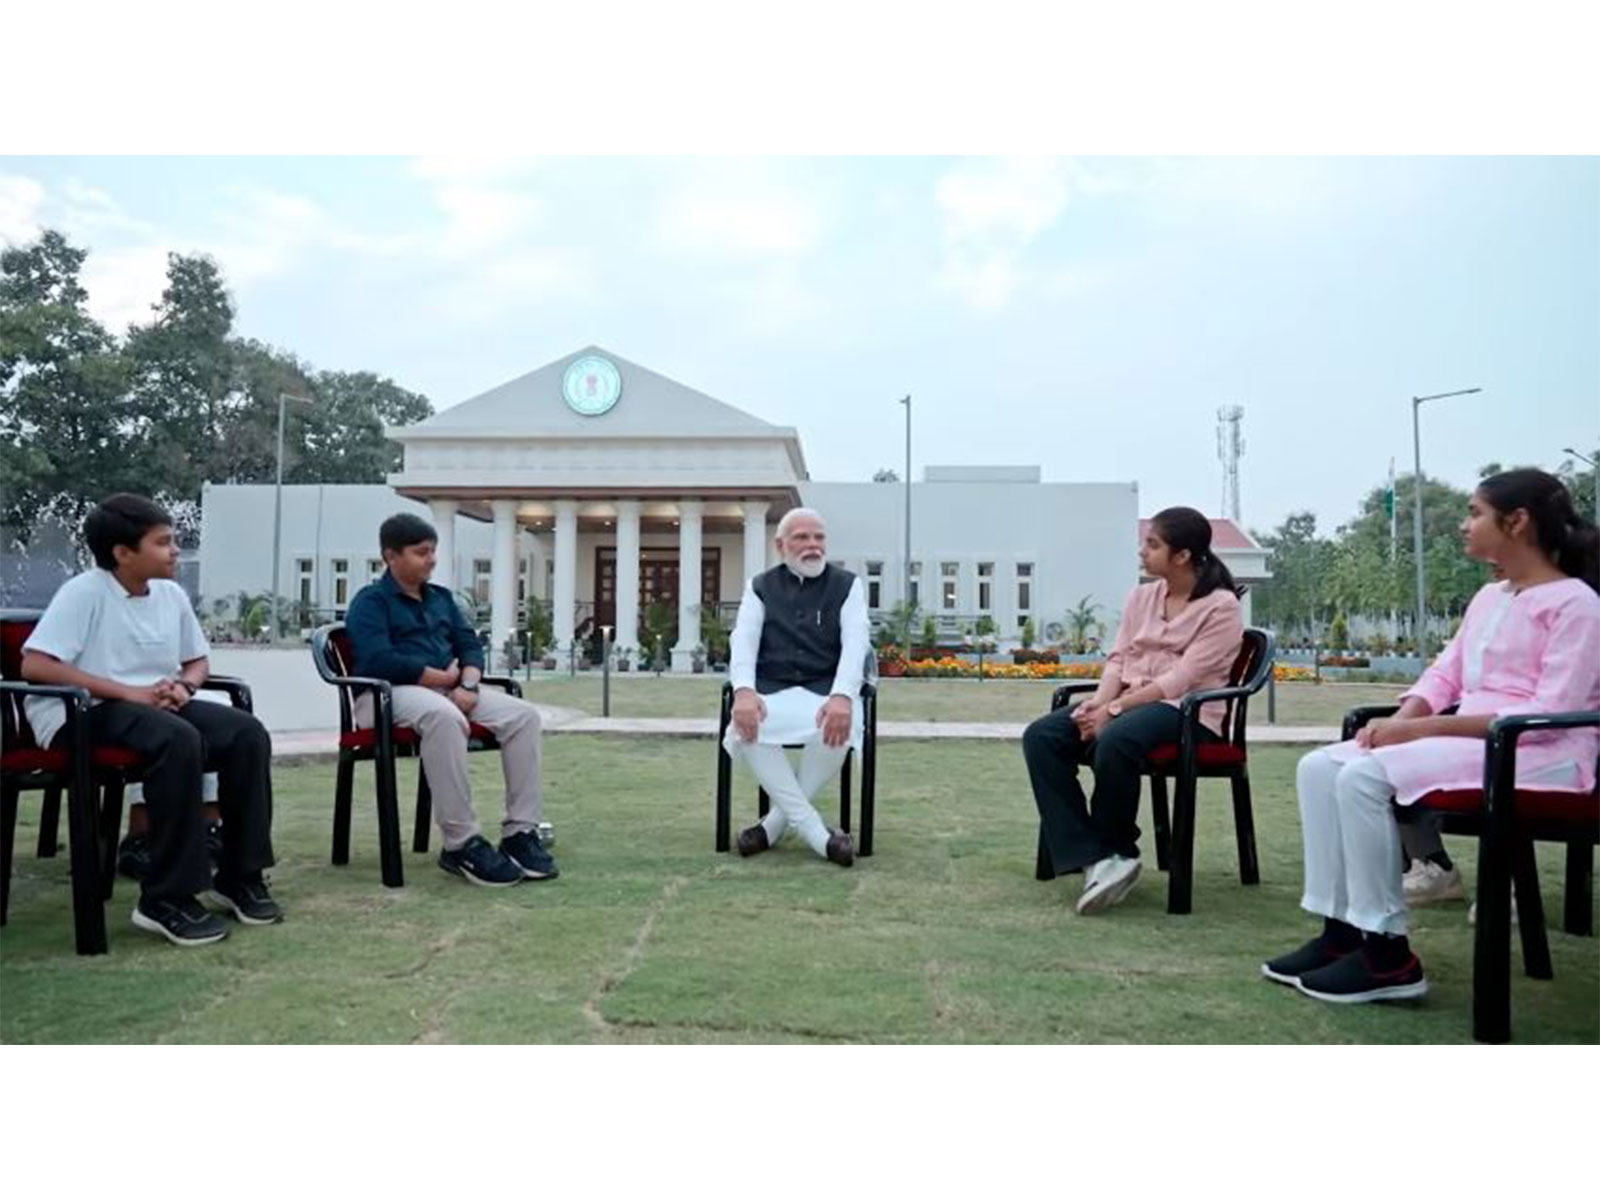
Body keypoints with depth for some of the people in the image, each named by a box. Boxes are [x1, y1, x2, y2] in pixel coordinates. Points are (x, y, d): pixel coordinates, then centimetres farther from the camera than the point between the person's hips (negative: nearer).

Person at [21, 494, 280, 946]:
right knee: (179, 740, -35)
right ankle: (166, 899, -27)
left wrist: (183, 685, -6)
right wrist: (127, 692, -24)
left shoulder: (171, 594, 7)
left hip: (156, 705, 7)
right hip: (81, 713, -7)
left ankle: (239, 877, -7)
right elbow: (34, 665, -21)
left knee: (247, 732, -16)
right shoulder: (84, 592, -12)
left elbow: (199, 660, 19)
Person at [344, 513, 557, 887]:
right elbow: (378, 660, -16)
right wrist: (446, 678, -11)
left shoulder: (441, 597, 22)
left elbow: (469, 644, 13)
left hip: (448, 689, 7)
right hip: (389, 692, -7)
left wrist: (468, 684, -10)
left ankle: (520, 832, -16)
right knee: (444, 716, -41)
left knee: (523, 715, -16)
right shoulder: (371, 601, -1)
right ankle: (460, 844, -35)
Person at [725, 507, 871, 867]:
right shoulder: (760, 586, 12)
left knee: (838, 729, -36)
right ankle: (815, 832, -26)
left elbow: (856, 643, -9)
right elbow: (743, 640, -3)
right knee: (744, 727, -33)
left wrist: (842, 696, -30)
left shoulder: (847, 585, 7)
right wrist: (744, 691, -25)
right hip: (771, 690, 1)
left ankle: (777, 822, -13)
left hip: (825, 690, -1)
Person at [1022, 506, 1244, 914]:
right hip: (1127, 703, 7)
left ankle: (1116, 853, -12)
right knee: (1041, 736, -19)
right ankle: (1097, 859, -26)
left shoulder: (1221, 606, -5)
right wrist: (1100, 701, -13)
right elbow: (1118, 659, 9)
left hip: (1187, 711, -6)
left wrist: (1115, 708, -21)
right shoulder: (1141, 596, 15)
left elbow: (1182, 678, -15)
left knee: (1114, 742, -38)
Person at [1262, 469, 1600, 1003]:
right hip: (1473, 739, 8)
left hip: (1543, 753, -8)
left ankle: (1387, 953, -18)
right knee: (1320, 767, -8)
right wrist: (1402, 718, -8)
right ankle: (1341, 930, -9)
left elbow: (1551, 714, -18)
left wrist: (1425, 727, -23)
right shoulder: (1488, 598, 17)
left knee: (1365, 775, -27)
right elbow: (1444, 674, 15)